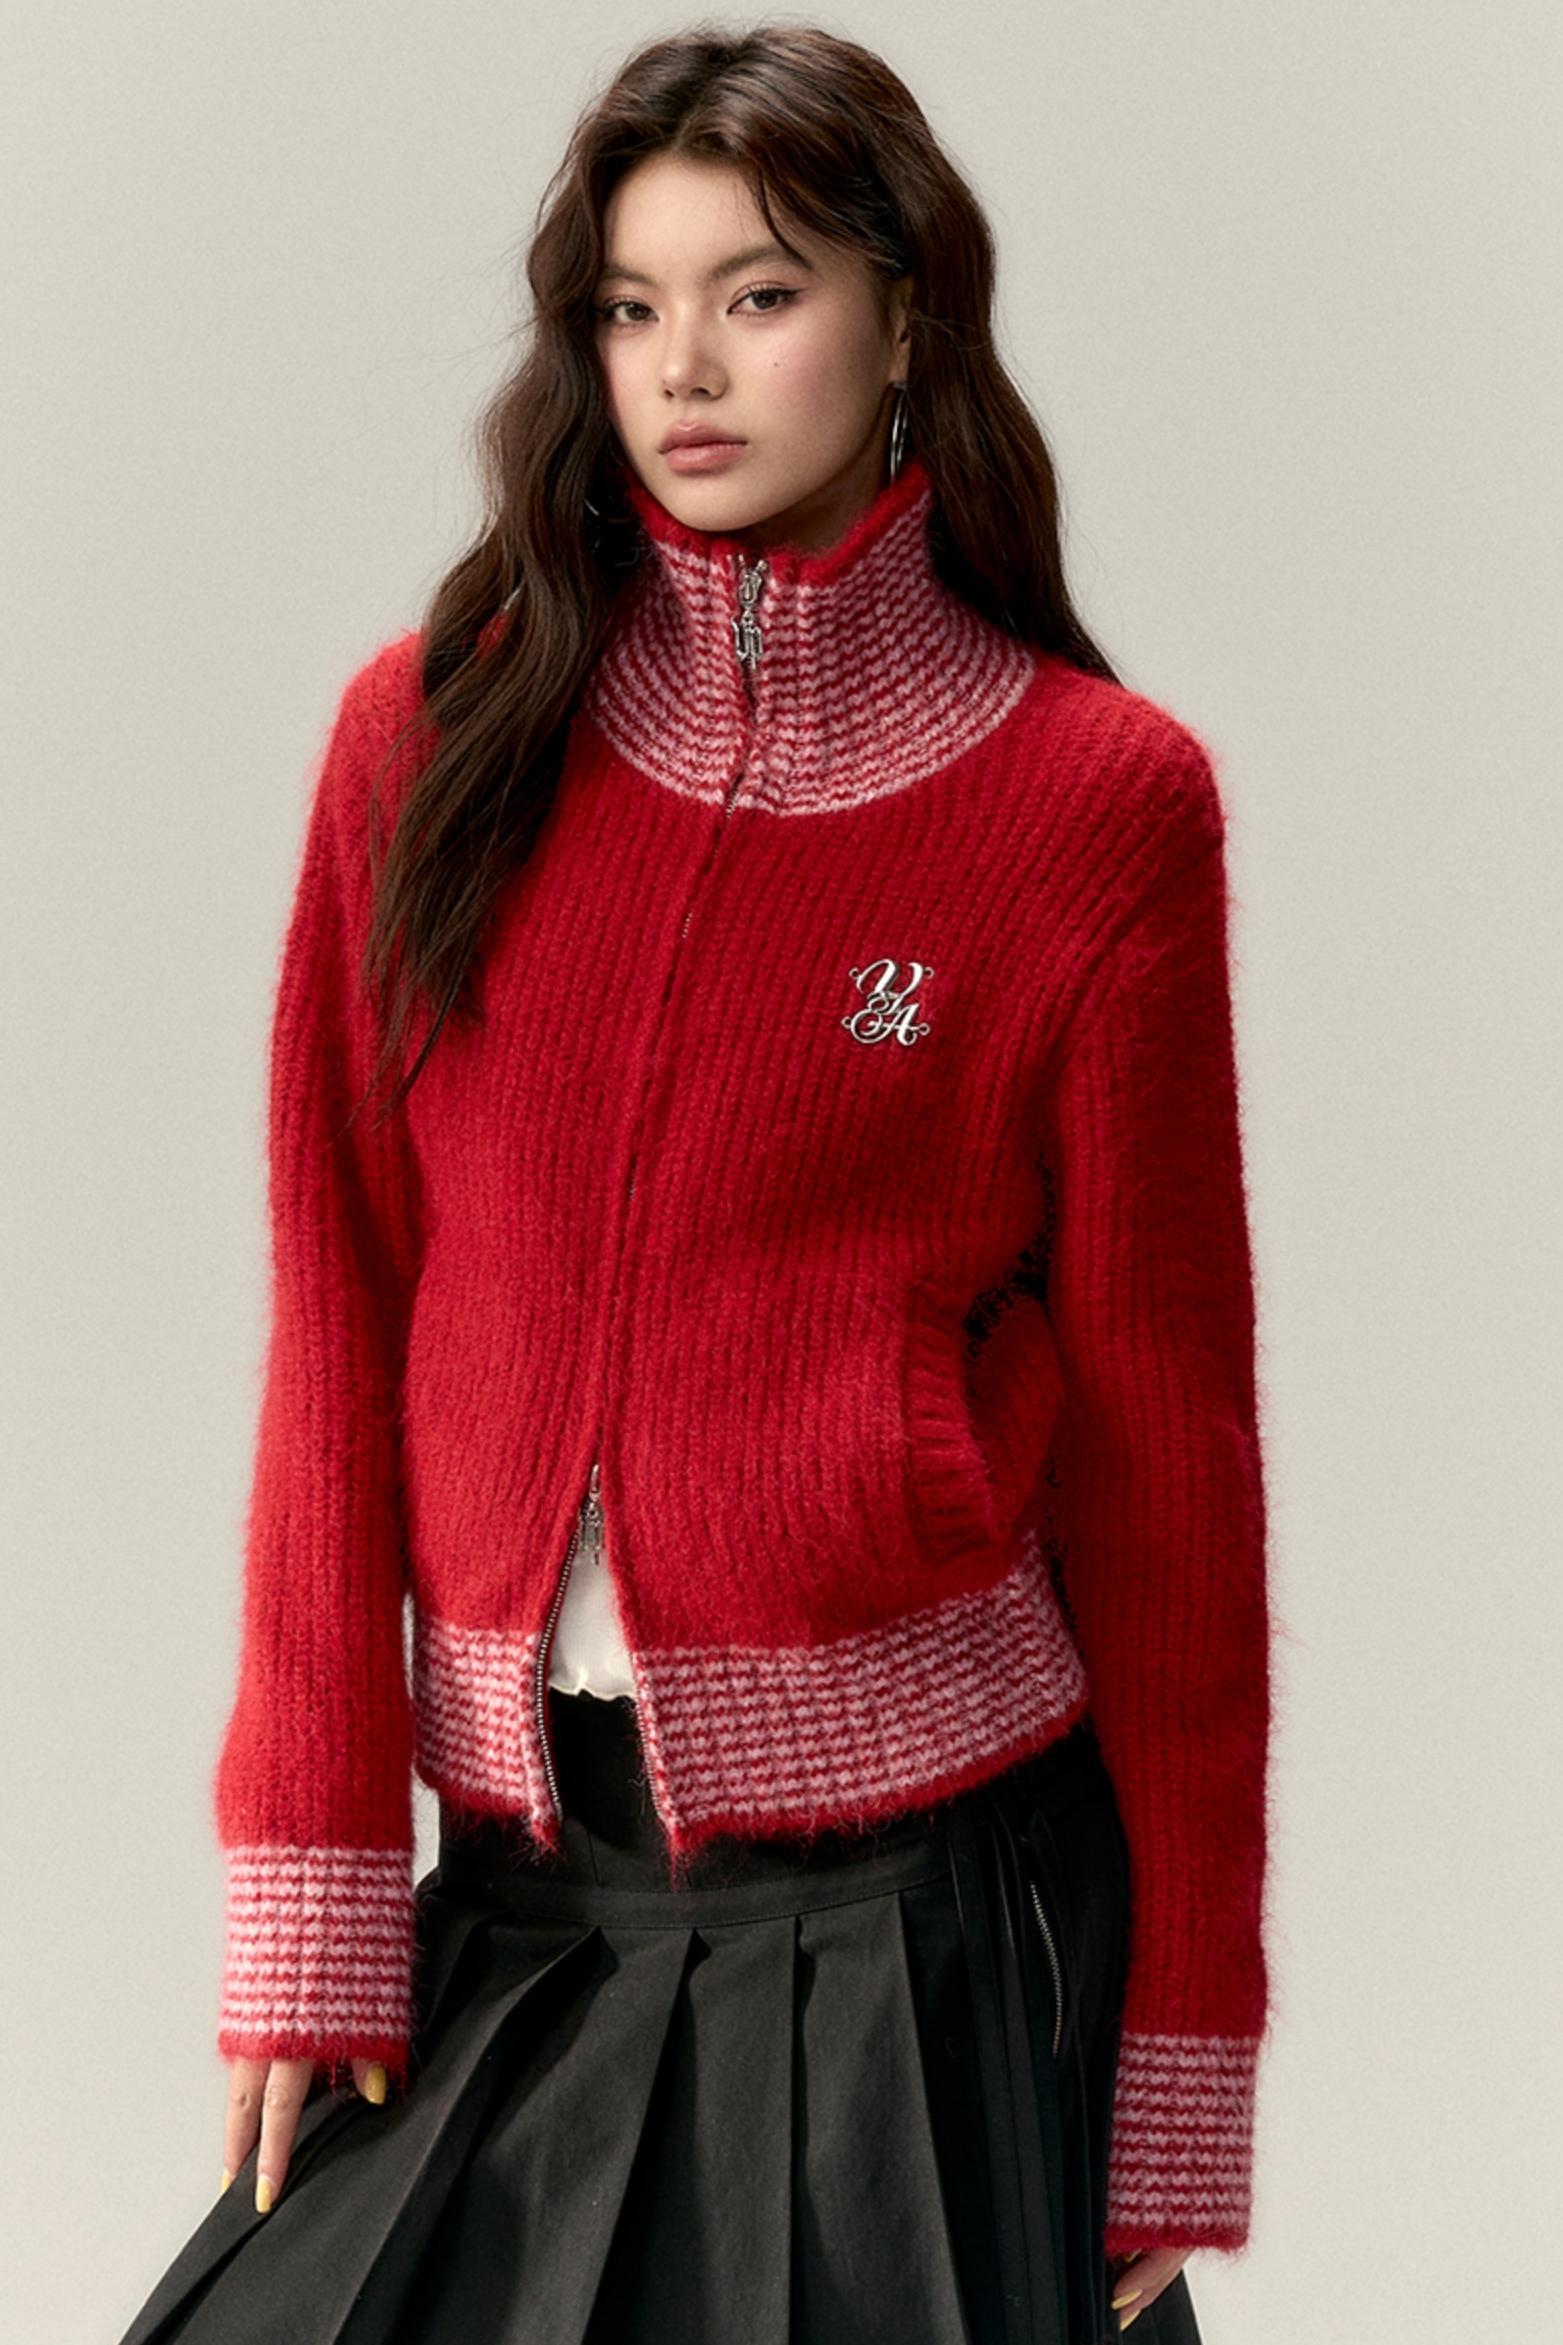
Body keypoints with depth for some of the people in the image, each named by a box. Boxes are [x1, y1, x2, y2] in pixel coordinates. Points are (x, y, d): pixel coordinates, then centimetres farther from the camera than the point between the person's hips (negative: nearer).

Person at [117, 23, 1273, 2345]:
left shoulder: (1097, 800, -3)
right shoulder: (438, 736, 5)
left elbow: (1164, 1429, -1)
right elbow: (338, 1333, 5)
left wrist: (1188, 2050, -2)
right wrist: (311, 1888, -2)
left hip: (917, 1876, -3)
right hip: (521, 1870, 3)